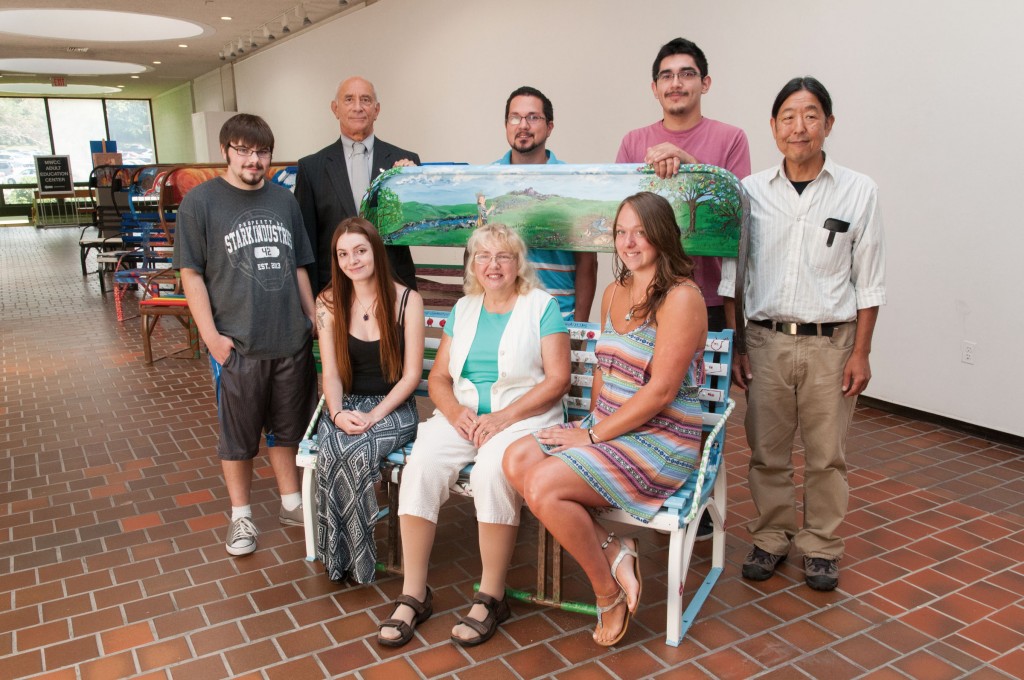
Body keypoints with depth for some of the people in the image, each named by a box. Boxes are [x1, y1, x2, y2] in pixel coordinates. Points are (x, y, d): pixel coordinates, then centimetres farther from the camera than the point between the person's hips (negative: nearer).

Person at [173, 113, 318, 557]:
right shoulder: (200, 202, -3)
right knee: (238, 433, 9)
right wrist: (211, 335, -11)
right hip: (237, 345, -4)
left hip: (292, 340, 4)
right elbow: (191, 274, -5)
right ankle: (241, 516, 26)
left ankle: (291, 503, 32)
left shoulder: (284, 200, 9)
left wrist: (314, 319, 11)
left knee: (288, 425, 16)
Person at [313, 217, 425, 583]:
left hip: (393, 407, -2)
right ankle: (343, 558, -10)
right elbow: (331, 373, 1)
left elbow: (411, 375, -7)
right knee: (332, 453, -30)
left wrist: (374, 416, -18)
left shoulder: (407, 301, -5)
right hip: (345, 405, 3)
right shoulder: (328, 304, 4)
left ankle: (350, 557, -8)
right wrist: (338, 413, -19)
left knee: (352, 454, -31)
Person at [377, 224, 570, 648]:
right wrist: (455, 410, -9)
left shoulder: (541, 306, 1)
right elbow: (438, 377, 13)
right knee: (421, 466, -24)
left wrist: (503, 418, -16)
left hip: (523, 414, -4)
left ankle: (492, 597, -15)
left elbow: (557, 379, -7)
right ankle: (414, 595, -12)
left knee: (492, 472, -34)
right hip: (461, 413, 4)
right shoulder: (463, 310, 16)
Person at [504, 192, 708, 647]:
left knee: (545, 485, -25)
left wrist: (593, 435, -15)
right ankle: (613, 552, -6)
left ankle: (608, 593, -2)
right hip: (607, 427, 8)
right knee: (517, 460, -15)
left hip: (660, 440, -8)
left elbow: (660, 390, -19)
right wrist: (592, 425, 3)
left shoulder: (681, 298, -14)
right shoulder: (615, 292, 12)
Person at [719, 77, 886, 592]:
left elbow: (869, 283, 3)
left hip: (830, 342, 0)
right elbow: (732, 274, 5)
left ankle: (820, 547, 27)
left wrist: (860, 353, -2)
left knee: (826, 454, 8)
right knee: (767, 450, 9)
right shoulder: (749, 191, 3)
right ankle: (771, 538, 28)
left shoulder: (858, 192, 1)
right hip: (765, 340, 1)